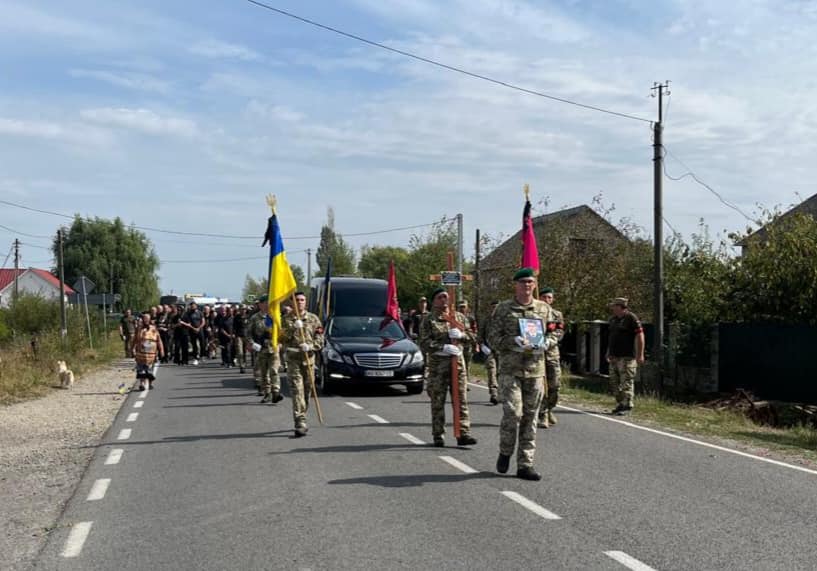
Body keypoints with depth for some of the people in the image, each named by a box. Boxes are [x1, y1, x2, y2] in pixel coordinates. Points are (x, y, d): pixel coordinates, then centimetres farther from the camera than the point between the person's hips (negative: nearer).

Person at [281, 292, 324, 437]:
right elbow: (281, 338, -3)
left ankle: (301, 418, 25)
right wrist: (293, 328, -16)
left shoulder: (313, 319, 9)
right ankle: (300, 423, -17)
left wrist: (310, 346, -14)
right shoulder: (287, 319, 6)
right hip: (293, 359, -2)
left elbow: (320, 338, 5)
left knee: (307, 390, 10)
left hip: (309, 358, 2)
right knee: (296, 390, -12)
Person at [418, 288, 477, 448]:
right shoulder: (428, 320, 2)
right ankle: (438, 435, 9)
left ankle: (463, 433, 1)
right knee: (437, 401, 1)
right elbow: (424, 343, -8)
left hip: (457, 361, 3)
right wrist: (444, 347, -19)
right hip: (437, 363, -3)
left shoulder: (459, 317, 14)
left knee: (462, 399, -1)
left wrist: (460, 334, -8)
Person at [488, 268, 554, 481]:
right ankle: (505, 453, 11)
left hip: (536, 369, 3)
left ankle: (525, 465, 12)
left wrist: (547, 342, -4)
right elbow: (493, 338, 0)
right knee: (513, 413, -14)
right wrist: (513, 342, -17)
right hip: (510, 369, -3)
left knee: (530, 418, 5)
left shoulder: (544, 309, 11)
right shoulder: (503, 309, 2)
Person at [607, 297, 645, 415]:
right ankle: (620, 404, 18)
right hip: (614, 357, 9)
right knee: (614, 382, 10)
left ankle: (627, 406, -6)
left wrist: (640, 355, -18)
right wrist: (608, 353, 23)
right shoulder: (613, 319, 16)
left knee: (626, 382, -9)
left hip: (627, 357, -9)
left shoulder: (632, 318, -9)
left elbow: (640, 336, -13)